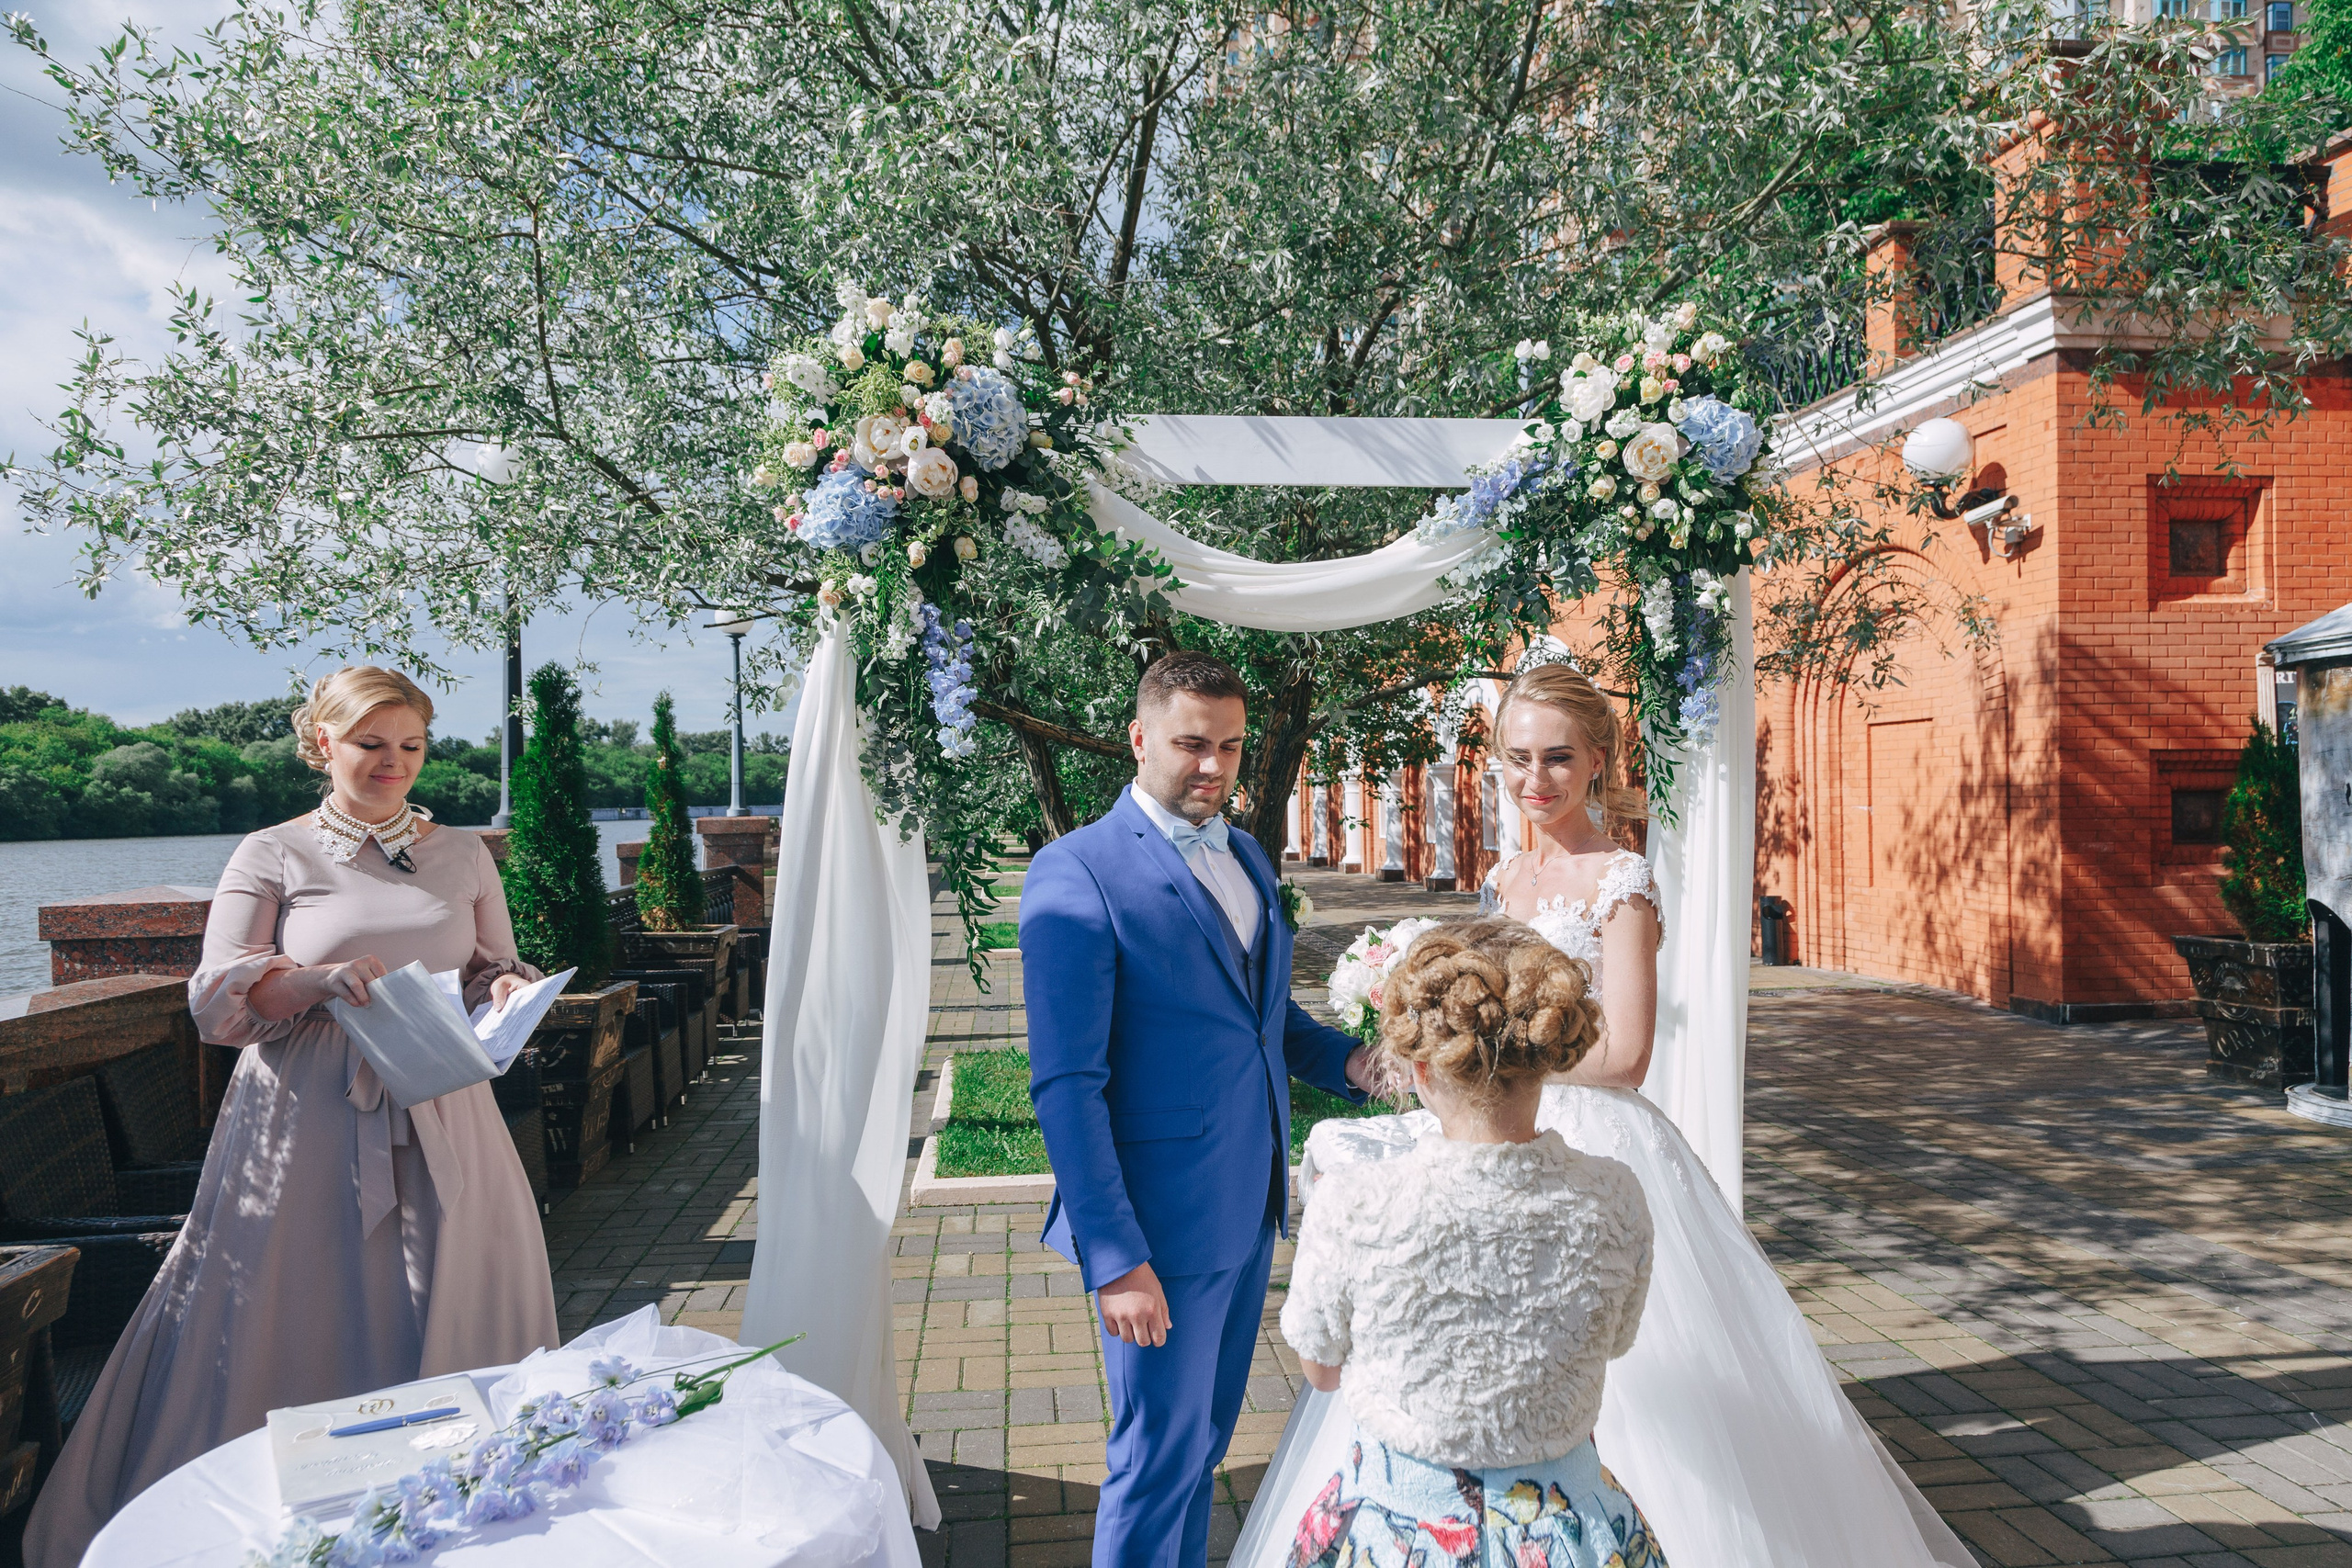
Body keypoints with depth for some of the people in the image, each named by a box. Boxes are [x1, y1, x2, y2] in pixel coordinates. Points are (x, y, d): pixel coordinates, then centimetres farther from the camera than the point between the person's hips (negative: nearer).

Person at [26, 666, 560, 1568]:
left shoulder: (461, 854, 11)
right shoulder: (273, 855, 2)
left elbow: (496, 971, 15)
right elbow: (216, 997, -3)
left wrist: (510, 992, -9)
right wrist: (321, 978, -20)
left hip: (441, 1121, 3)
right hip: (309, 1126, -2)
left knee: (447, 1317, 7)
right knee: (296, 1320, 1)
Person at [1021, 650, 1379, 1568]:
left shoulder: (1246, 857, 9)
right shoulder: (1075, 874, -16)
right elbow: (1066, 1085, -18)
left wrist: (1346, 1059, -1)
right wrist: (1115, 1257, -21)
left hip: (1251, 1207, 8)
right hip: (1161, 1225, -7)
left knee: (1207, 1438, 22)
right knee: (1160, 1458, 6)